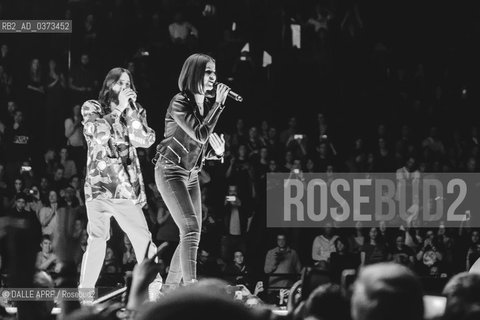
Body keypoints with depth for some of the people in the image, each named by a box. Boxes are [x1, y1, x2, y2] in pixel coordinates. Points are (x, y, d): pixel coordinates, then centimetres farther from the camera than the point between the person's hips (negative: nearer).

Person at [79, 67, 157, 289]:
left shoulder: (135, 112, 15)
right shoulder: (92, 108, 8)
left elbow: (145, 140, -2)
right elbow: (98, 132, -10)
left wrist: (131, 109, -5)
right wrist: (119, 108, -8)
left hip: (127, 187, 3)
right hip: (99, 184, -3)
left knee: (143, 241, -2)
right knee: (97, 239, -11)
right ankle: (84, 293, -8)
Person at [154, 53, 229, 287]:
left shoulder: (206, 103, 7)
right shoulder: (180, 103, -16)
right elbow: (200, 135, -29)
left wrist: (217, 151, -7)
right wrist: (219, 104, -24)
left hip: (191, 175, 8)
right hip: (171, 171, -8)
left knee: (192, 234, 8)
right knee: (191, 228, -21)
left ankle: (169, 289, 18)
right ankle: (190, 287, -29)